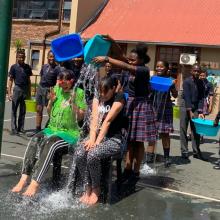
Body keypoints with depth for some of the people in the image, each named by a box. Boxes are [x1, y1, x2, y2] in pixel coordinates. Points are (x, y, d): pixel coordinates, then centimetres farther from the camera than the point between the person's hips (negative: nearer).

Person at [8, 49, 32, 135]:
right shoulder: (14, 67, -2)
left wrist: (29, 91, 9)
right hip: (17, 89, -3)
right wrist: (9, 93, -8)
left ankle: (21, 128, 17)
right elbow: (10, 80, -2)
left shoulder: (27, 67, 6)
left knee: (23, 111, 8)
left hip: (25, 89, 3)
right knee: (14, 110, 2)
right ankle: (14, 129, 6)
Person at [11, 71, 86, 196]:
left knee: (50, 143, -34)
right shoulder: (56, 89, 11)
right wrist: (51, 101, -1)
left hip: (70, 133, -5)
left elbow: (80, 117, -5)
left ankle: (35, 184, -39)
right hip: (52, 129, 5)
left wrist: (73, 103, -19)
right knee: (34, 141, -25)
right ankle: (24, 179, -33)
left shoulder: (78, 93, -4)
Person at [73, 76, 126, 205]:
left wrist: (98, 141, -20)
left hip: (113, 139, -5)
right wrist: (92, 139, -16)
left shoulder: (119, 98, -6)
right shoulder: (97, 99, 13)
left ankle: (96, 190, -9)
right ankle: (88, 188, -9)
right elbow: (94, 119, 0)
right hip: (97, 135, 6)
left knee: (93, 155, -31)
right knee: (79, 154, -23)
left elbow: (108, 120, -15)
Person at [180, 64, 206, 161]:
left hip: (196, 106, 4)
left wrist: (200, 112, -12)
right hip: (185, 105, -4)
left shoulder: (201, 83, 2)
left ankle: (196, 152, 8)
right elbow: (187, 97, -18)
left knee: (196, 130, 3)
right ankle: (184, 152, 1)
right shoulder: (187, 81, -11)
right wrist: (190, 112, -24)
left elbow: (201, 98, -1)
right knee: (183, 129, -3)